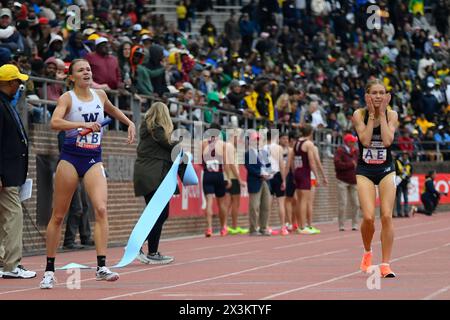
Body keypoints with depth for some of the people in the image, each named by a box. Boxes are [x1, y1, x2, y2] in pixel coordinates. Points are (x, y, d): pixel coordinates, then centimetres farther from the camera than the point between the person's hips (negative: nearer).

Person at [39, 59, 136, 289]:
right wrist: (82, 124, -34)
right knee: (58, 215, 3)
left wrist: (129, 123, 23)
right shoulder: (67, 98, -6)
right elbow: (54, 122, -26)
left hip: (94, 160, 3)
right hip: (70, 158, -3)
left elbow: (112, 110, 33)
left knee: (101, 209, -17)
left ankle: (101, 267, -19)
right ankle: (49, 270, 15)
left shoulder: (100, 95, 9)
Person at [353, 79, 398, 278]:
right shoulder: (359, 114, -7)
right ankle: (367, 252, 16)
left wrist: (382, 113, -15)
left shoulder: (391, 115, -4)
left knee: (387, 216, -8)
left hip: (386, 170, 1)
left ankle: (386, 264, 0)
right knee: (368, 217, -13)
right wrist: (372, 114, -15)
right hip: (365, 171, -1)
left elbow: (387, 141, -19)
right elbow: (365, 140, -19)